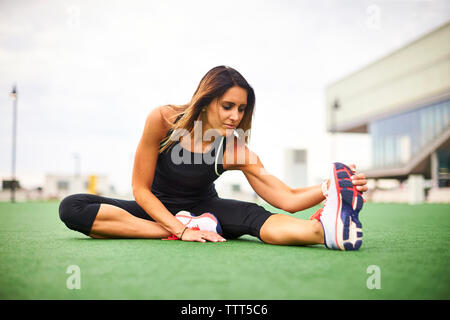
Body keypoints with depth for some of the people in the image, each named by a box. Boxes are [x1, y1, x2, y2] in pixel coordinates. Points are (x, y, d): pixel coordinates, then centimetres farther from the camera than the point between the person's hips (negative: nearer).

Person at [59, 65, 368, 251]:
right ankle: (171, 235, -34)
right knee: (72, 207, -25)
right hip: (156, 210, 1)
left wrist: (328, 188, -44)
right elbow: (141, 189, -16)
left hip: (202, 211, 0)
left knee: (254, 215, -33)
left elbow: (287, 198, -24)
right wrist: (180, 229, -28)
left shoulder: (236, 150, -18)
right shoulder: (162, 120, -20)